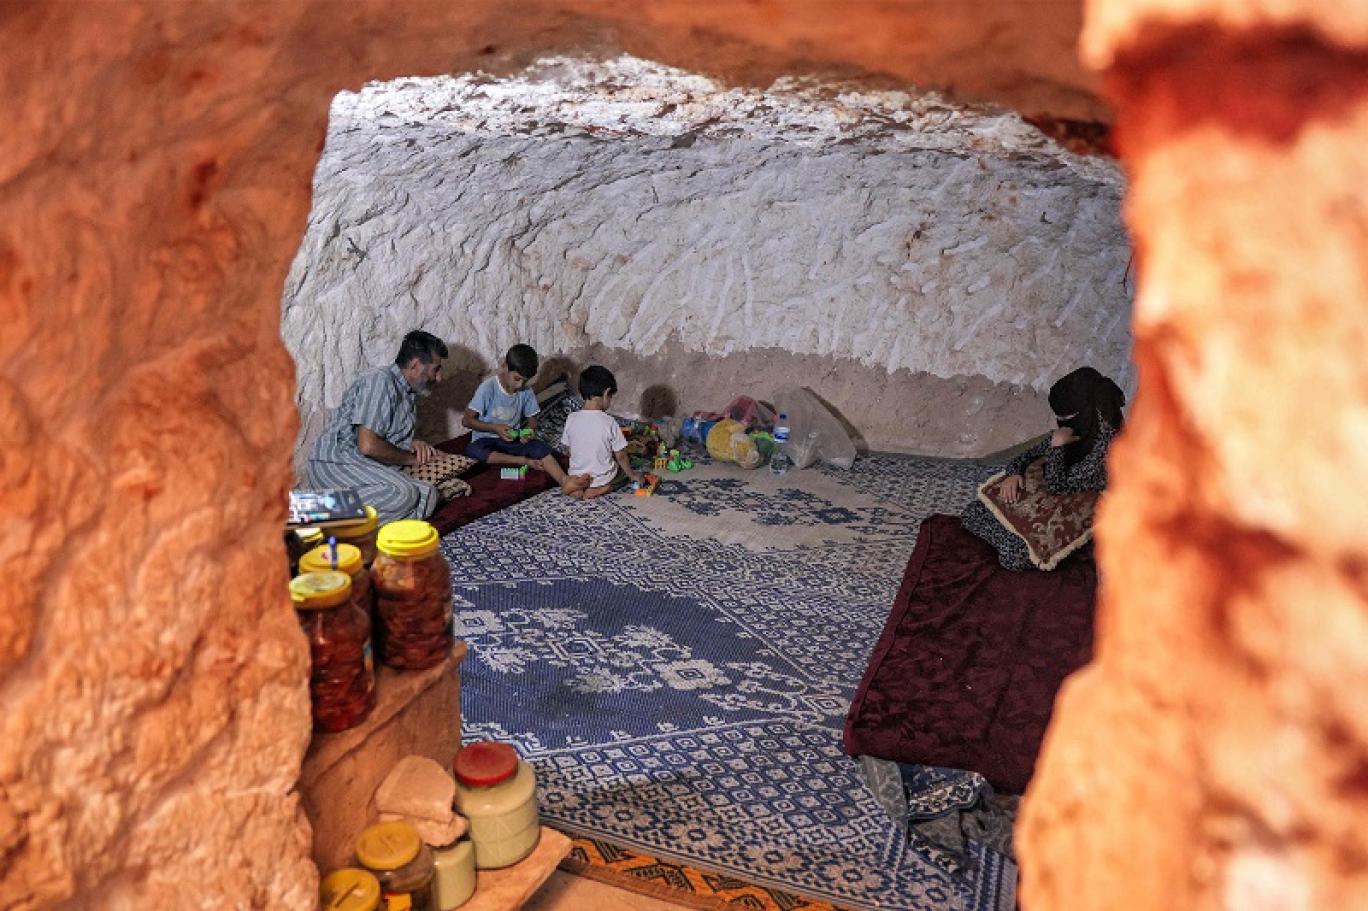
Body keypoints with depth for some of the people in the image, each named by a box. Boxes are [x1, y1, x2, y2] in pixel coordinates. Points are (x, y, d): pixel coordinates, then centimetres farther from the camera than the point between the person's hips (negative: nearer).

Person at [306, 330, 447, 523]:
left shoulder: (408, 391, 17)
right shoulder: (379, 382, -14)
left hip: (371, 466, 9)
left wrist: (414, 444, 5)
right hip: (336, 462, -9)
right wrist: (411, 458, -7)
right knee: (402, 493, -33)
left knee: (427, 494, -16)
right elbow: (368, 445, -22)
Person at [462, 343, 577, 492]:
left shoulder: (526, 392, -3)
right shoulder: (488, 388, -15)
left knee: (540, 447, -27)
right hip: (487, 440, -3)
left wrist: (528, 432, -17)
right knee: (472, 450, -37)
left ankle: (565, 482, -47)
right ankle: (523, 461, -27)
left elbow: (532, 421, 7)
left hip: (514, 440, 3)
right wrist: (495, 428, -23)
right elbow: (467, 420, -12)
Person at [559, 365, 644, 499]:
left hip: (577, 475, 2)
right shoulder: (609, 422, -19)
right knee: (624, 467, 26)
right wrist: (632, 475, 6)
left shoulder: (571, 419, -9)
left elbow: (569, 449, 3)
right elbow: (620, 456, -11)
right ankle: (599, 489, -1)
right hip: (603, 478, -2)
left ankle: (579, 485, -1)